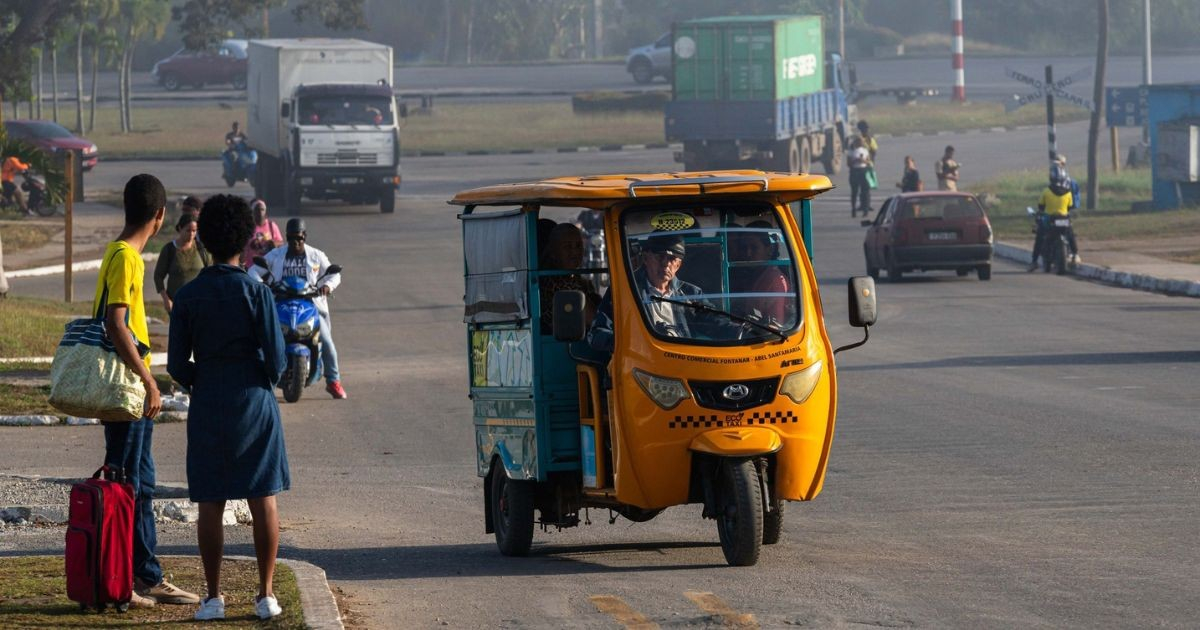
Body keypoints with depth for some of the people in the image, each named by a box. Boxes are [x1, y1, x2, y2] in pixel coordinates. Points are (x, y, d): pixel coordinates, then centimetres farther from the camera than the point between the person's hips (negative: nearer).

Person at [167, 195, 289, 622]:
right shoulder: (256, 293, -8)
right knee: (263, 499, 5)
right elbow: (276, 357, -9)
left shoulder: (188, 296, -3)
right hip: (254, 403, -1)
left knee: (210, 503, 4)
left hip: (208, 407, 1)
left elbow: (177, 365, -2)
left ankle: (214, 597, 3)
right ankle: (266, 594, 5)